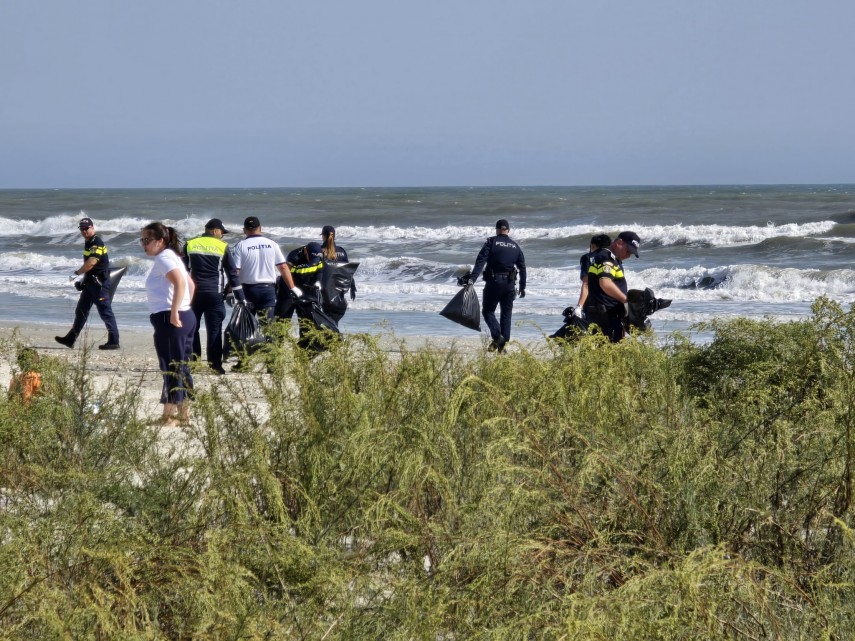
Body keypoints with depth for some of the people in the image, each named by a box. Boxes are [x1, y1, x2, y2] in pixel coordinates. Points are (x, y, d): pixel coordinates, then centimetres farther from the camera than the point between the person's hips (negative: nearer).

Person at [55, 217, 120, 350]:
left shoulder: (97, 243, -16)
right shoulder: (88, 243, 15)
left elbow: (91, 263, -26)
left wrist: (77, 273, -15)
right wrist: (84, 279, 18)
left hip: (100, 283, -10)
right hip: (90, 282, 10)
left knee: (105, 311, -8)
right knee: (81, 310, 14)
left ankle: (114, 341, -6)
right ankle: (70, 339, 21)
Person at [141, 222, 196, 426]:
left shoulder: (164, 258, -11)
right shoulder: (171, 257, 19)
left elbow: (180, 282, -26)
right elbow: (190, 284, 26)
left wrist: (174, 312, -25)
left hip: (168, 319, -10)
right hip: (186, 316, 10)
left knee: (171, 367, -6)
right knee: (181, 367, 14)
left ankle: (169, 415, -2)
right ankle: (184, 413, 19)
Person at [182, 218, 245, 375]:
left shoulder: (190, 244, 7)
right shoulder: (223, 247, 1)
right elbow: (232, 273, 2)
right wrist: (240, 297, 5)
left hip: (193, 292, 2)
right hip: (214, 293, -2)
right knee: (214, 329, 1)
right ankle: (215, 363, -2)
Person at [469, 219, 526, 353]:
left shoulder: (491, 242, -4)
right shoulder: (515, 246, 9)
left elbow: (480, 261, -14)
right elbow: (522, 268, 12)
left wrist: (472, 279, -20)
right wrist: (522, 287, 21)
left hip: (494, 282, -3)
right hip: (510, 283, 3)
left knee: (488, 311, 7)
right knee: (506, 314, 11)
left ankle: (497, 336, -15)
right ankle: (503, 343, 8)